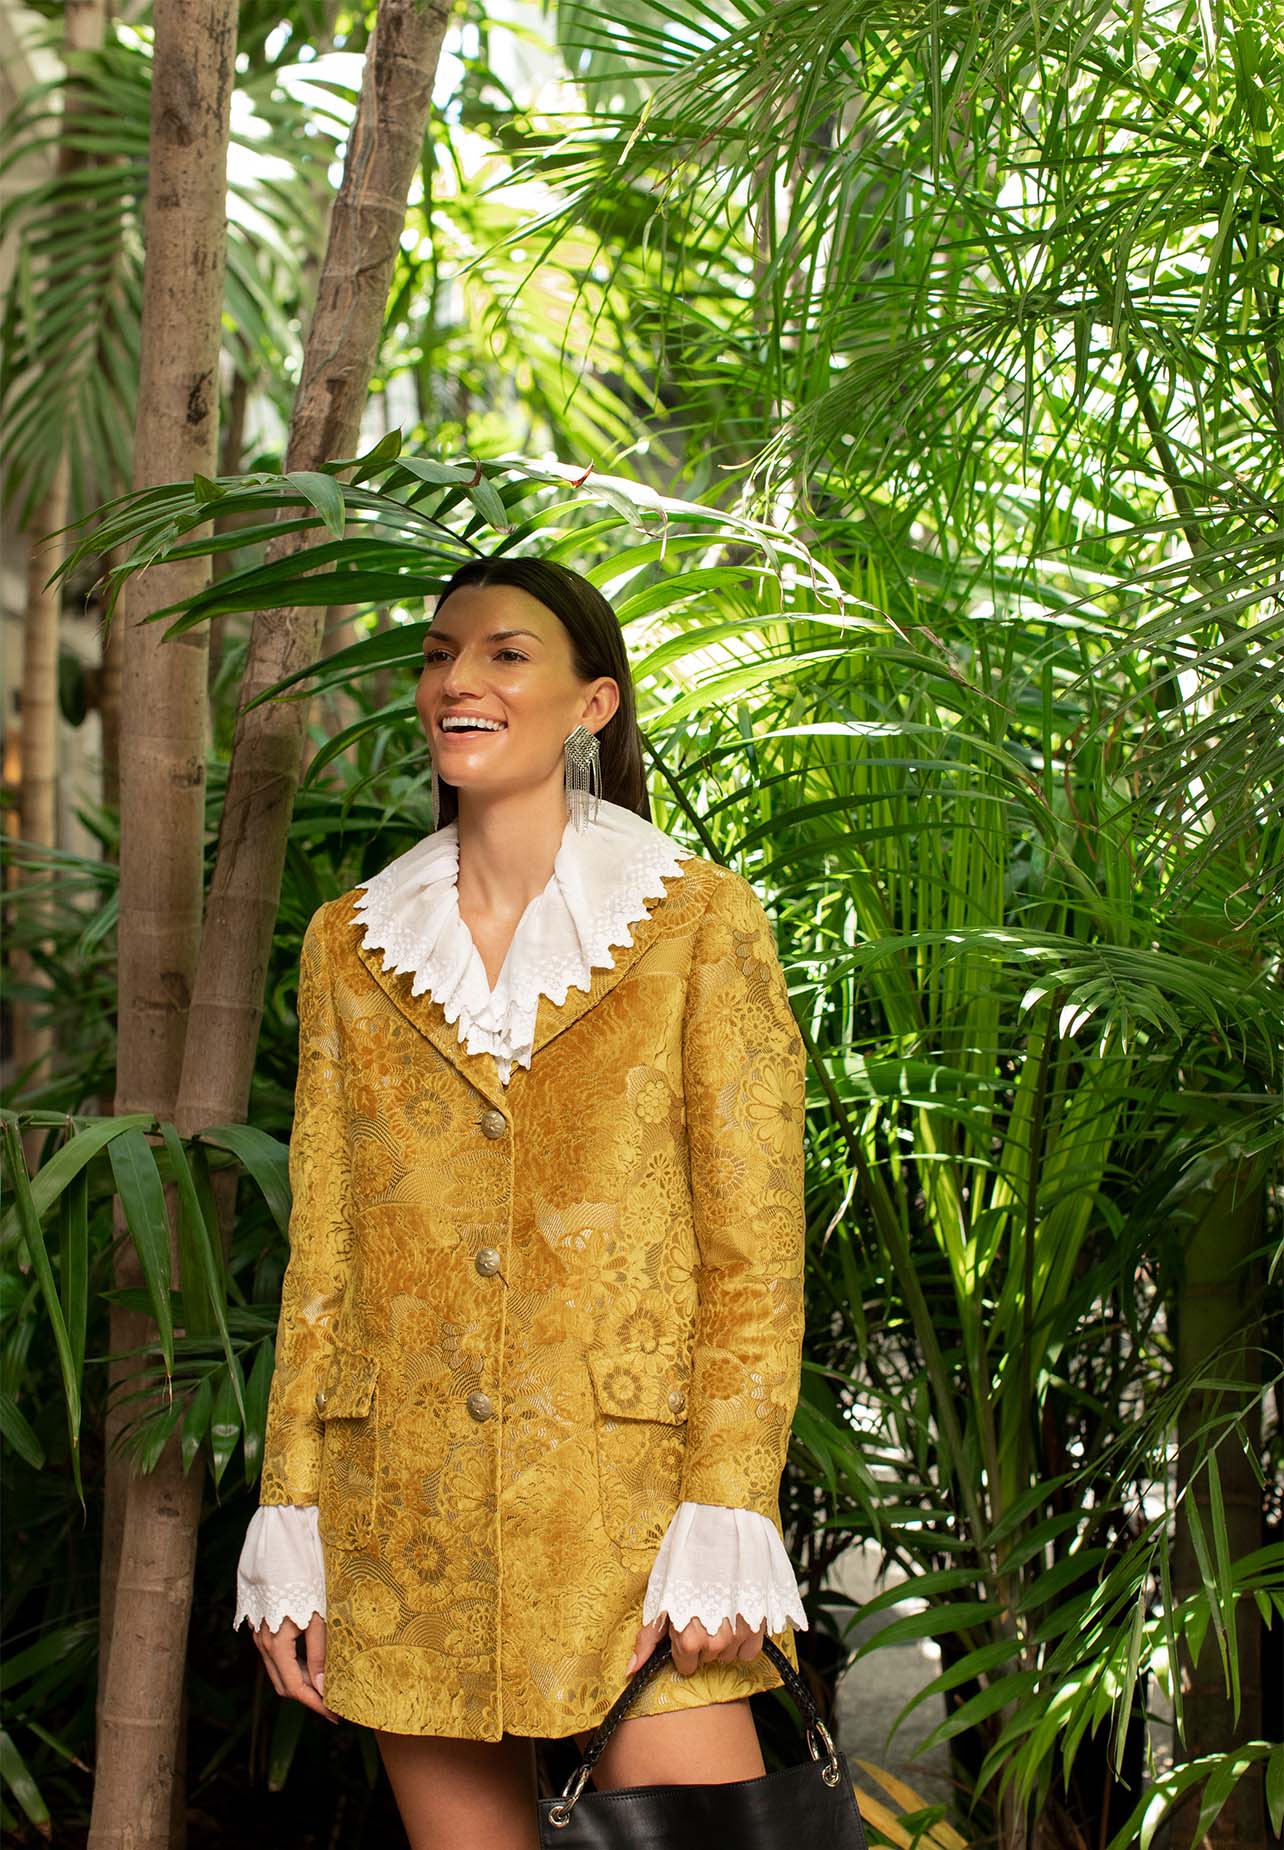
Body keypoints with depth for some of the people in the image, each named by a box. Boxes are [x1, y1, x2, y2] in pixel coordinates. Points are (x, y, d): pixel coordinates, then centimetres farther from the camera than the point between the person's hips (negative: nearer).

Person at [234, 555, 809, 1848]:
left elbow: (755, 1254, -2)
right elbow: (321, 1253, 11)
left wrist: (724, 1525, -11)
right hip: (408, 1522, 3)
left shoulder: (699, 920, 2)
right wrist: (289, 1525, 5)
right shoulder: (351, 943, 11)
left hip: (629, 1488, -3)